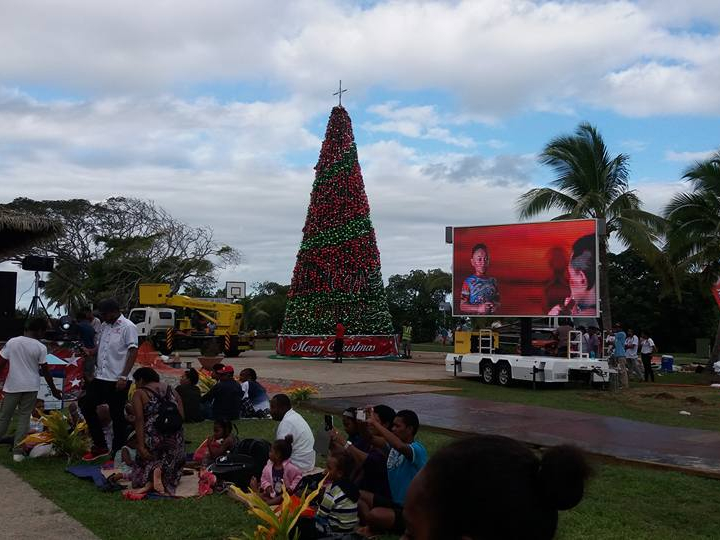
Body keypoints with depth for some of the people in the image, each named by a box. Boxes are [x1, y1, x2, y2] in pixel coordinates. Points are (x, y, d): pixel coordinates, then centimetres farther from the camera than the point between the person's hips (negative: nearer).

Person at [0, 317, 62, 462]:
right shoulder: (41, 347, -7)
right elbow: (45, 371, -3)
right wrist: (53, 390, 6)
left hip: (12, 386, 1)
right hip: (31, 387, -1)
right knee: (24, 417, 6)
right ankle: (17, 451, 4)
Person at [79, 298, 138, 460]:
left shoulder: (128, 327, -10)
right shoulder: (104, 326, 12)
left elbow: (133, 352, -14)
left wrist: (123, 377, -20)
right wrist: (90, 351, -2)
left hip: (117, 380, -8)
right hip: (100, 377, 8)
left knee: (117, 416, 1)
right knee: (87, 406, 10)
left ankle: (117, 454, 14)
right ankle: (99, 446, 22)